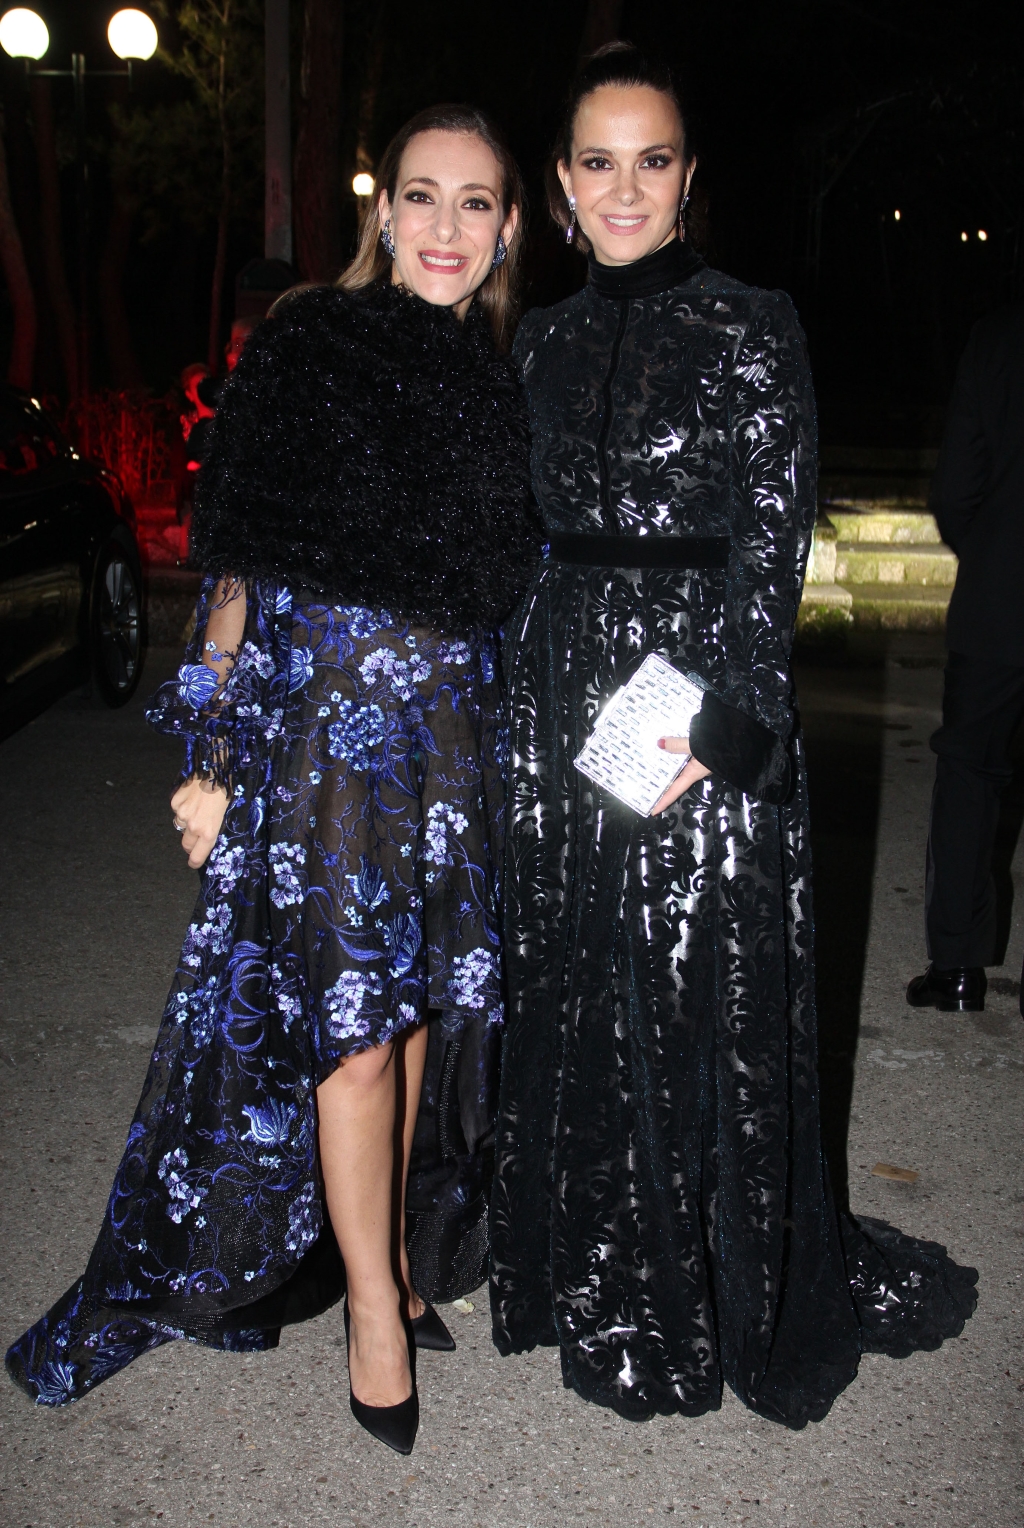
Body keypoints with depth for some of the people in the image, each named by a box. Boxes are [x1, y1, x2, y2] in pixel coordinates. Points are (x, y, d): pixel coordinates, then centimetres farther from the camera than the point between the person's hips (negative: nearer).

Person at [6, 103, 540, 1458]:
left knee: (419, 1005, 11)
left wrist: (512, 759, 11)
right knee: (352, 1015, -1)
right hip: (321, 716, -5)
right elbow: (241, 573, -5)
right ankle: (374, 1307, 16)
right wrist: (217, 756, -8)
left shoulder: (503, 385, 10)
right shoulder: (306, 351, -4)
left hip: (454, 724, 5)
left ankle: (380, 1254, 30)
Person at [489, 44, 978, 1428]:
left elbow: (775, 539, -8)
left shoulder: (752, 327, -2)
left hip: (703, 696, -4)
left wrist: (727, 717, -18)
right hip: (561, 694, 5)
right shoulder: (545, 343, 12)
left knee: (711, 987, 2)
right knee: (578, 988, 11)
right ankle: (604, 1277, 31)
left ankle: (735, 1289, 25)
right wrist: (529, 688, 9)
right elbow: (527, 533, 14)